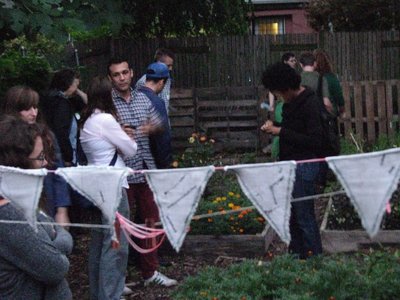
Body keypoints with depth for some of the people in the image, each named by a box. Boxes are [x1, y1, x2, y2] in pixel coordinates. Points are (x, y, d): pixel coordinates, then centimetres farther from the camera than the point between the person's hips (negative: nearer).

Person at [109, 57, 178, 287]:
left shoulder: (142, 98, 8)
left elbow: (159, 125, 16)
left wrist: (151, 128, -7)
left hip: (146, 170, 6)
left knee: (150, 220, 13)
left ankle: (150, 271, 28)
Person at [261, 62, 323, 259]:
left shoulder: (309, 104, -17)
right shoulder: (290, 103, 9)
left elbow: (315, 140, -22)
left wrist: (282, 131, -21)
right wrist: (273, 128, 4)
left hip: (304, 166, -9)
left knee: (304, 215, -3)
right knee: (291, 213, 14)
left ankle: (314, 256, 10)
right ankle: (296, 253, 25)